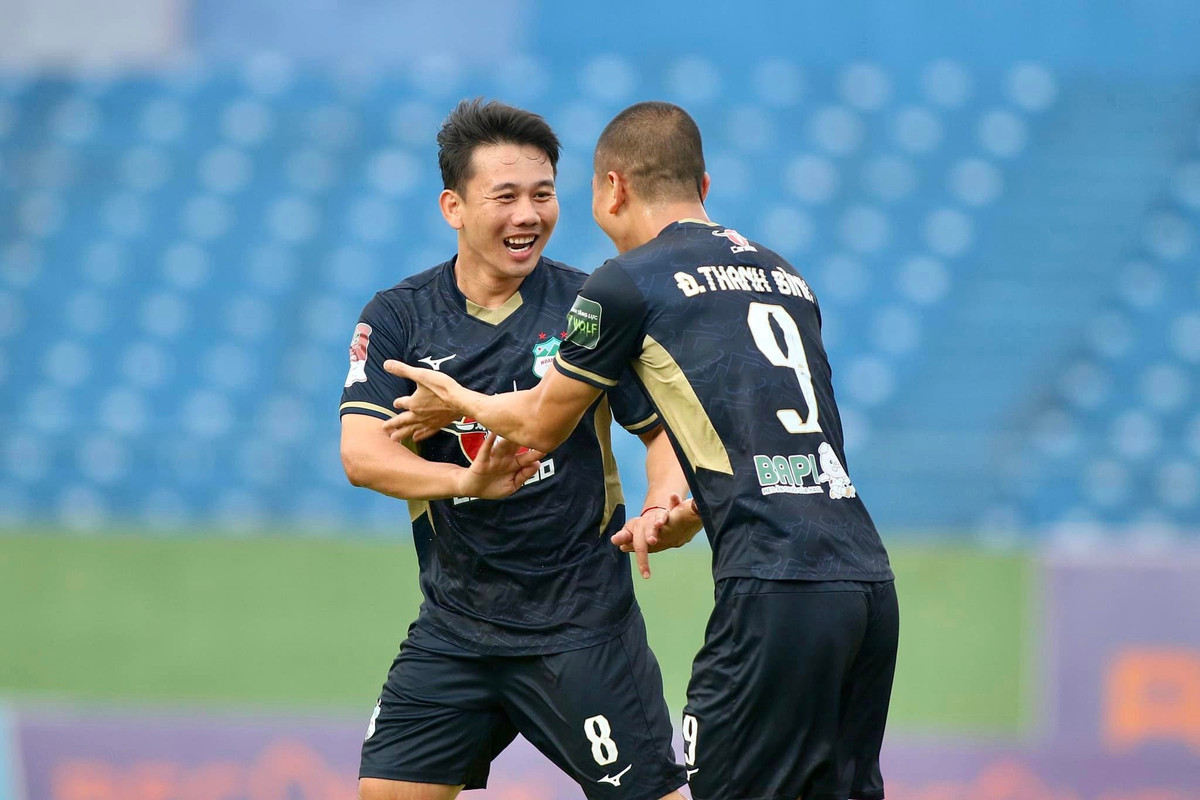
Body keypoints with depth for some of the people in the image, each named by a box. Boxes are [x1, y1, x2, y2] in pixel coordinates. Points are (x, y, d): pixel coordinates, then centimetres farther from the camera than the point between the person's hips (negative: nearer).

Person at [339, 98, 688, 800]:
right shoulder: (399, 317, 0)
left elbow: (665, 425, 4)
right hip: (454, 628, 2)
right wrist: (467, 481, -32)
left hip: (582, 625, -2)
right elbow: (363, 453, -12)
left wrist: (665, 503, -20)